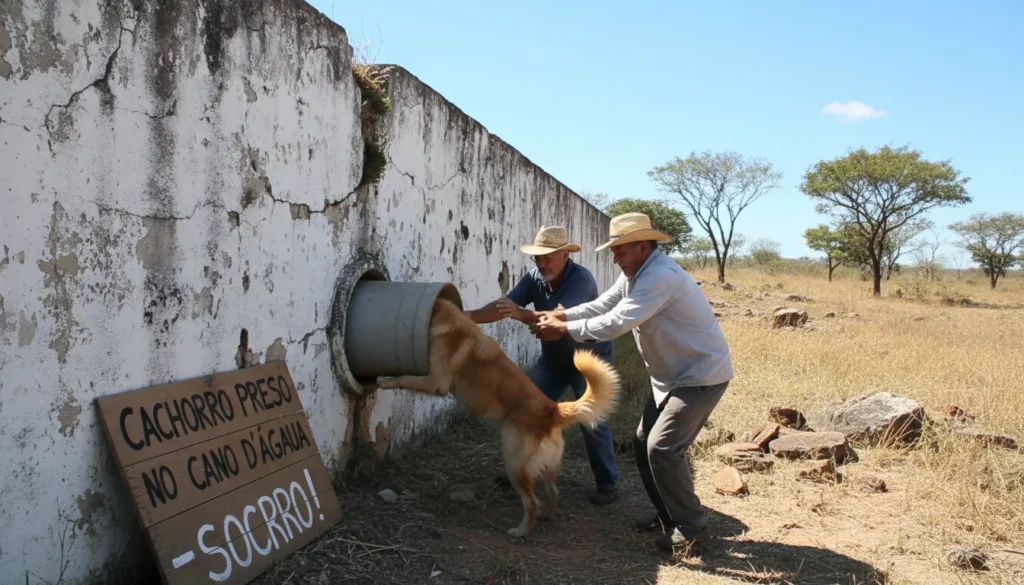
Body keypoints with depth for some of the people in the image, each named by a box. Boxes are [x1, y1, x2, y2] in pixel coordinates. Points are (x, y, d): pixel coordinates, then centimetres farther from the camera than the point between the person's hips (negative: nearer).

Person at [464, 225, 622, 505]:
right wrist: (471, 316, -38)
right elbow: (502, 306, -20)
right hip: (553, 358, 6)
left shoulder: (581, 279, -28)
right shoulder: (534, 278, -10)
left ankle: (608, 483, 5)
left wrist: (522, 314, -57)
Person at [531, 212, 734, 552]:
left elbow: (615, 323, -31)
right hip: (673, 375, 10)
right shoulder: (635, 275, 5)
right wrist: (559, 315, -12)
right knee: (644, 443, 11)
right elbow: (601, 306, 3)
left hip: (702, 375, -10)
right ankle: (668, 513, 26)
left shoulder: (660, 277, -28)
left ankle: (690, 524, 3)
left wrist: (563, 329, -23)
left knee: (662, 447, -15)